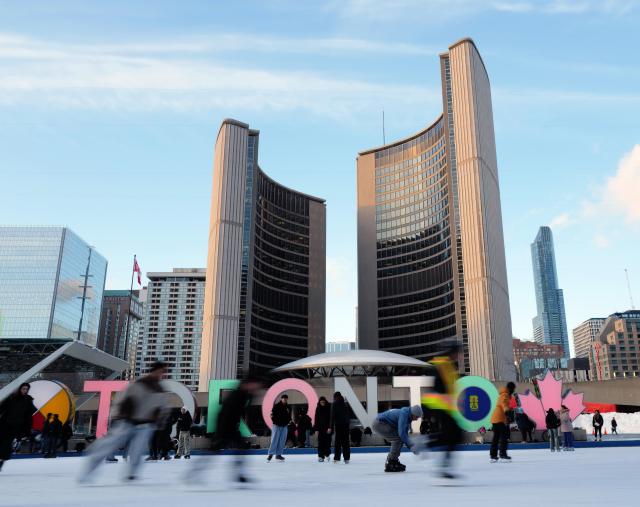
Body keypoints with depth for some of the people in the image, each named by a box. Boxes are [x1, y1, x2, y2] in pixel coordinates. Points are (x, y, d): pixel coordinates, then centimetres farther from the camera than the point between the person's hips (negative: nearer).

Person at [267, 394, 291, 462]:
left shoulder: (288, 408, 10)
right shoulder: (276, 406, -5)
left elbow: (289, 416, 19)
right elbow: (272, 415, -6)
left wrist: (288, 421, 0)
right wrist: (275, 422, -14)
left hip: (284, 426, 5)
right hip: (277, 425, -5)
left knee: (282, 441, 4)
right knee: (274, 440, -6)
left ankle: (278, 454, 12)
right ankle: (271, 454, -1)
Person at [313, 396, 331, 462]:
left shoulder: (329, 408, -4)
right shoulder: (318, 409, 4)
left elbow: (331, 418, -6)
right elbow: (316, 419, 6)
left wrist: (330, 427, -15)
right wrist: (316, 429, 1)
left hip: (327, 427, -2)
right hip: (320, 427, 2)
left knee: (327, 441, 0)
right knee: (321, 442, -2)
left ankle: (327, 454, 19)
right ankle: (321, 456, -1)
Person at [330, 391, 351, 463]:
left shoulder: (334, 404, -3)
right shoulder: (344, 404, 11)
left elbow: (333, 416, -8)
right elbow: (348, 415, 10)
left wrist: (331, 427, -8)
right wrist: (348, 422, 13)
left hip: (338, 424, -4)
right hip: (346, 424, 4)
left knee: (337, 441, 0)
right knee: (346, 441, 7)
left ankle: (337, 458, -4)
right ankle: (347, 458, 8)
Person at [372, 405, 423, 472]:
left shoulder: (408, 417, 10)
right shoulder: (404, 414, -20)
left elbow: (405, 434, 16)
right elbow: (401, 433, -27)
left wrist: (412, 444, 2)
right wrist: (411, 445, -20)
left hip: (379, 424, 10)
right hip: (379, 423, -10)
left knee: (397, 440, 12)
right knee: (399, 439, -14)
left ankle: (392, 461, 19)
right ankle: (391, 464, -9)